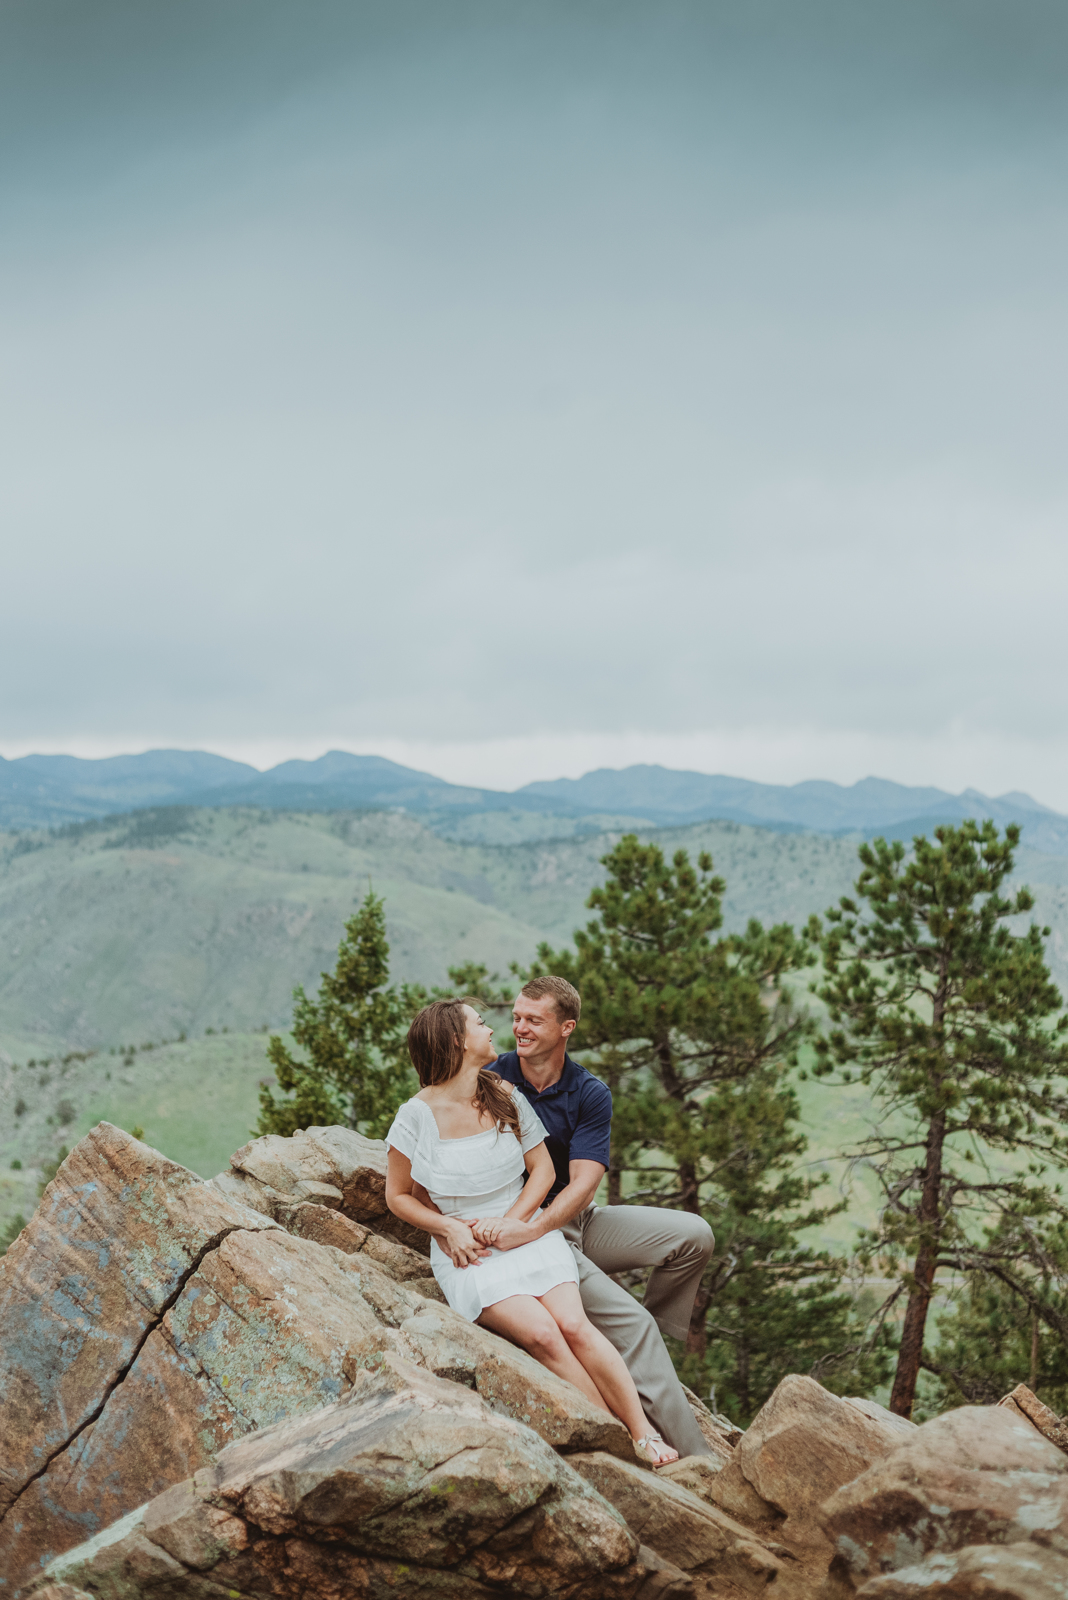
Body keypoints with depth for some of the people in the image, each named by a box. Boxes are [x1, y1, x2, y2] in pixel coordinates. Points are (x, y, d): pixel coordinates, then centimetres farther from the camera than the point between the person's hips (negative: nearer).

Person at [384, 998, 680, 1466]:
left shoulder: (505, 1097, 3)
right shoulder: (418, 1115, -8)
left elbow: (543, 1169, 7)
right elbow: (398, 1196, 2)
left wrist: (509, 1224, -7)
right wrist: (450, 1228, -12)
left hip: (526, 1230, 3)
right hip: (466, 1251, -3)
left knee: (573, 1325, -21)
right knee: (542, 1335, -24)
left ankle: (646, 1434, -15)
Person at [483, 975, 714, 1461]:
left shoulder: (590, 1094, -4)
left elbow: (582, 1182, -15)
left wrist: (531, 1228, -32)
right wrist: (465, 1225, -32)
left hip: (576, 1221, 5)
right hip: (520, 1230, -5)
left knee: (693, 1236, -9)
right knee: (631, 1320, -19)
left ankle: (638, 1353, 6)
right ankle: (692, 1456, -15)